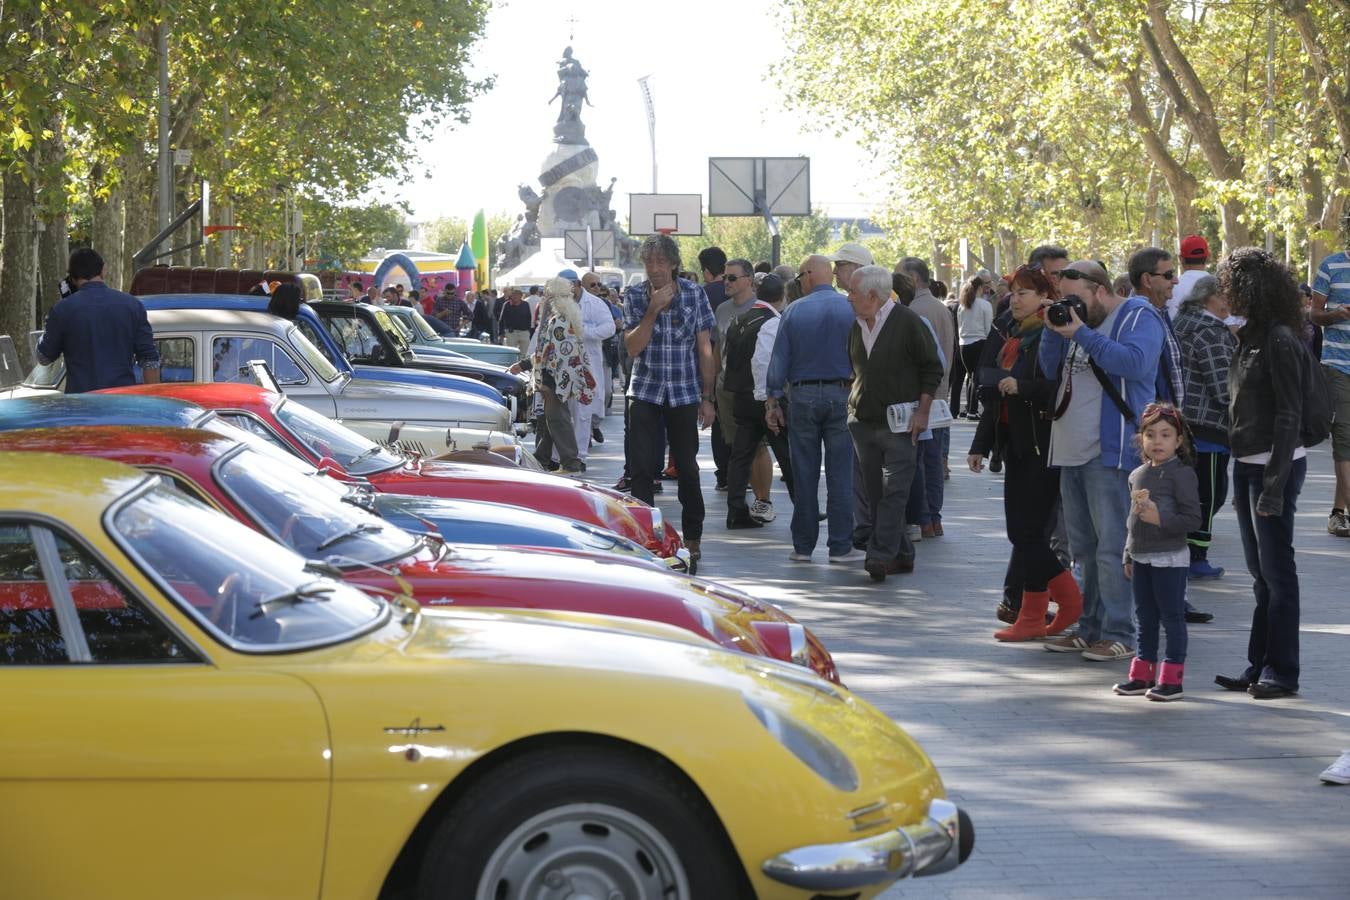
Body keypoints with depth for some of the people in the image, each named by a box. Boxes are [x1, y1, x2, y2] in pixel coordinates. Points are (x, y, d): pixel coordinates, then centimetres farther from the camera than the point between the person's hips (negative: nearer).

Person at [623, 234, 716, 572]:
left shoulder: (694, 294, -2)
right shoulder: (635, 297, 0)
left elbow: (705, 350, 0)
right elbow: (632, 347, -10)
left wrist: (707, 399, -3)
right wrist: (653, 310, -20)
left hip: (684, 394, -1)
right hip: (644, 392, 1)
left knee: (687, 468, 5)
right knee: (640, 467, -6)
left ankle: (692, 538, 17)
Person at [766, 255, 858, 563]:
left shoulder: (794, 311, 0)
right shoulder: (850, 309, -1)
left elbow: (779, 360, 1)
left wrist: (773, 402, 7)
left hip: (802, 396, 1)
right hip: (840, 395, 0)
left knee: (804, 475, 6)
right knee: (840, 474, 2)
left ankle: (803, 546, 10)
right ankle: (840, 546, 1)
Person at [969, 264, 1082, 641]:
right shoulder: (1007, 338, 16)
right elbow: (993, 396, 22)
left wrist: (1023, 387, -23)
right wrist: (981, 444, 22)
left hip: (1042, 445, -9)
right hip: (1016, 445, 9)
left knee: (1028, 531, -6)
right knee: (1022, 530, 9)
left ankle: (1032, 616, 3)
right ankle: (1070, 600, 19)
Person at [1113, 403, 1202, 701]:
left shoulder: (1181, 474, -11)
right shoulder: (1137, 475, 11)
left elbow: (1192, 519, -14)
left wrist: (1160, 518, -24)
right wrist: (1129, 556, 19)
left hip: (1170, 559, -7)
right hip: (1141, 559, 7)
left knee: (1172, 617, -1)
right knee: (1144, 618, 14)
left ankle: (1171, 678, 3)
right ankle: (1142, 674, 22)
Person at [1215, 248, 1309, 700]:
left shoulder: (1279, 341, -15)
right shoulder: (1251, 337, 12)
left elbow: (1289, 417, -17)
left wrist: (1274, 484, -20)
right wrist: (1242, 478, 14)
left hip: (1275, 465, -9)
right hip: (1247, 464, 9)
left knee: (1276, 570, -3)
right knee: (1260, 572, 13)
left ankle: (1281, 671, 3)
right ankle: (1260, 667, 19)